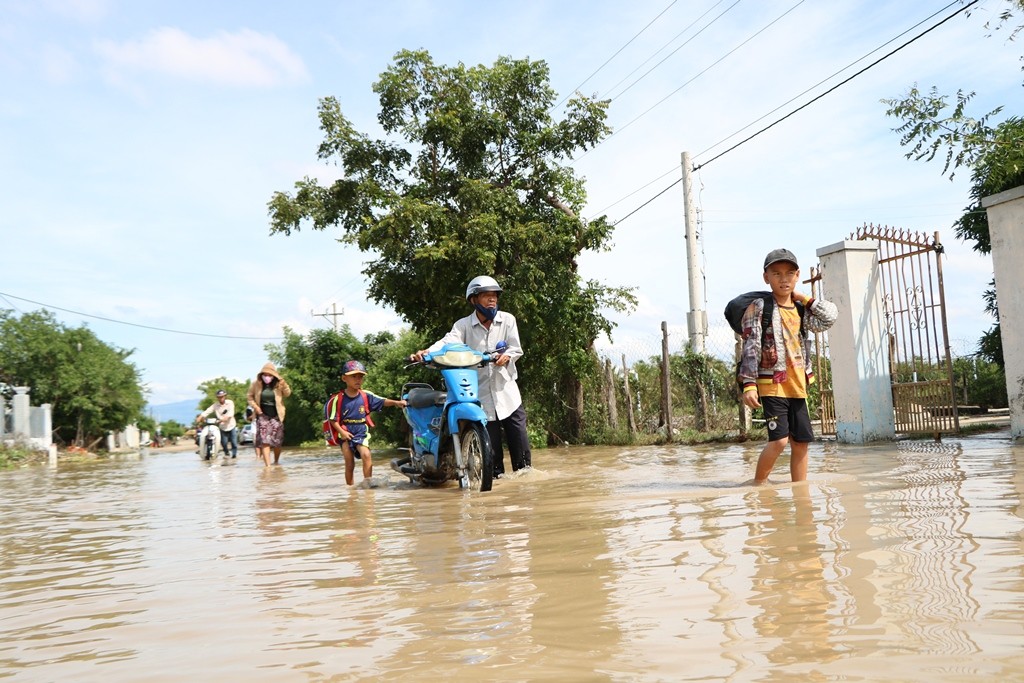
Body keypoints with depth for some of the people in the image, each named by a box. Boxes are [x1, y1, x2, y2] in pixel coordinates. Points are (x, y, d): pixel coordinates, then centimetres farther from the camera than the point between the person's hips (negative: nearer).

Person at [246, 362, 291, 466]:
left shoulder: (278, 384, -3)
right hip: (263, 415, 0)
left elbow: (287, 394, -7)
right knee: (264, 440, -10)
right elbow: (249, 396, 9)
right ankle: (267, 465, -14)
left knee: (277, 442, 7)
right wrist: (254, 406, -6)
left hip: (276, 416, 1)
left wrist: (284, 385, -26)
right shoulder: (257, 384, -2)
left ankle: (276, 462, 29)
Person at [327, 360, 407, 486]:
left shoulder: (366, 396, 1)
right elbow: (333, 419, -2)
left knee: (366, 455, -22)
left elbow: (382, 402, -3)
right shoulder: (339, 399, -6)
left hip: (361, 434, 1)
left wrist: (396, 402, -19)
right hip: (346, 434, -1)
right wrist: (342, 432, -14)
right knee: (349, 463, 2)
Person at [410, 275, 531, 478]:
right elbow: (448, 341, -15)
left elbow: (516, 348, 3)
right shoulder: (463, 325, 1)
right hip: (481, 392, -1)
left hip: (507, 390, 1)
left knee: (519, 438, 2)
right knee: (491, 444, 2)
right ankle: (496, 477, 15)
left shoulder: (507, 320, 7)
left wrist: (507, 355, -21)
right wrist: (425, 352, -34)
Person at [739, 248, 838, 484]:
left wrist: (802, 297, 4)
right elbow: (751, 349, -11)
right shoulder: (759, 307, -5)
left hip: (797, 387, 6)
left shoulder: (800, 310, 13)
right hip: (772, 384, -6)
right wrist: (749, 385, -19)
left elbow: (829, 316, -1)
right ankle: (758, 483, 4)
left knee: (801, 442, 7)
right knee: (779, 439, -14)